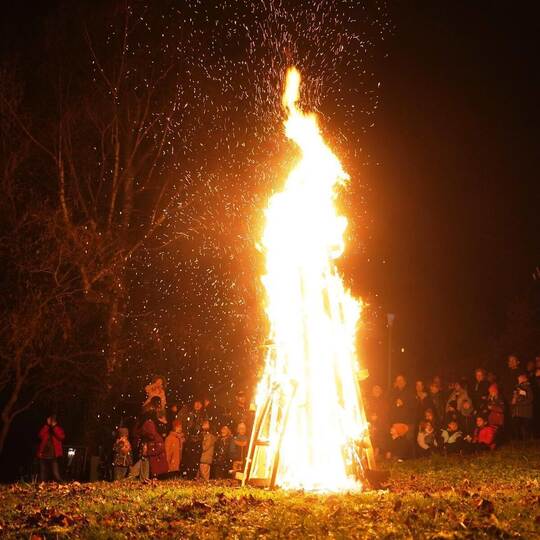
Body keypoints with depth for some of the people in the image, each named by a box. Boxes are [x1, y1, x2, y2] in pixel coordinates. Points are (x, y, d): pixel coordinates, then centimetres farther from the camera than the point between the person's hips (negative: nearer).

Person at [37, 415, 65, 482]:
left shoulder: (58, 429, 12)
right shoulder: (44, 429, 14)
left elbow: (62, 436, -10)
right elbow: (40, 435, -8)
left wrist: (54, 427, -10)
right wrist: (47, 425, -9)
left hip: (54, 456, -2)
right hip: (43, 456, 2)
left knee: (56, 474, -14)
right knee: (43, 476, 4)